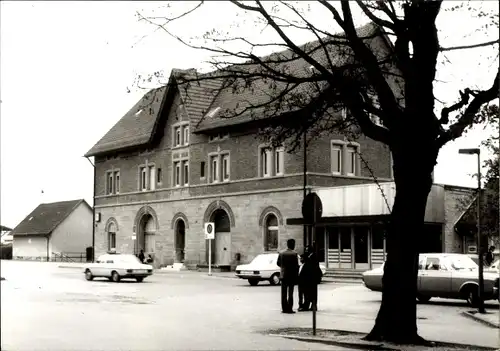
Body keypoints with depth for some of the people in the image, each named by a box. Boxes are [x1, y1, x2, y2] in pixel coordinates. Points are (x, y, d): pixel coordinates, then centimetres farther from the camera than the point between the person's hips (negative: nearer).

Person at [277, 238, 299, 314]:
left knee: (283, 293, 9)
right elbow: (296, 265, -12)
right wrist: (296, 274, -1)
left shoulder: (281, 253, 1)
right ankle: (289, 308, -1)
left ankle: (284, 308, 10)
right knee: (290, 293, 1)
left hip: (283, 275, 4)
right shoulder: (294, 254, -12)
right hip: (291, 275, -4)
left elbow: (278, 263, 6)